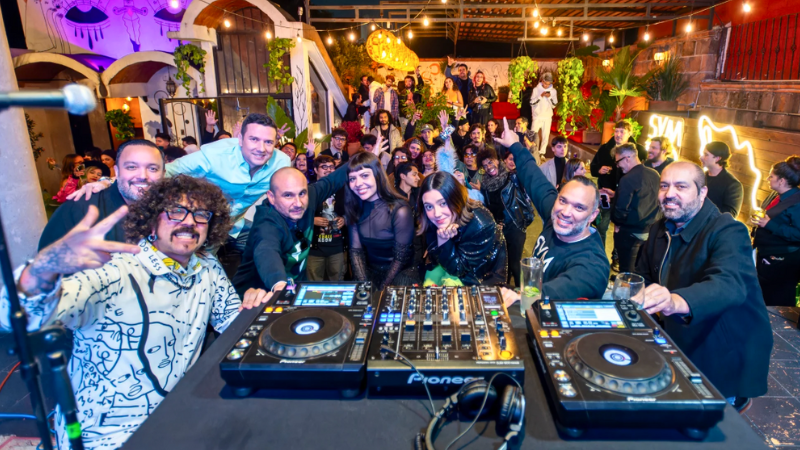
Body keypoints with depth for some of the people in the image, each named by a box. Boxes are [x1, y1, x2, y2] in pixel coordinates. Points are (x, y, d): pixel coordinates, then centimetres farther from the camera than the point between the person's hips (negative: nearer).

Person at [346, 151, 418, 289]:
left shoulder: (399, 210, -19)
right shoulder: (355, 208, -3)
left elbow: (400, 258, -13)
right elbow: (355, 250, -2)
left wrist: (381, 291, -12)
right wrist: (364, 286, -12)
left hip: (401, 273, -4)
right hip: (370, 272, 4)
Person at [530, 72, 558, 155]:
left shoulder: (553, 91, 3)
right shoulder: (536, 89, -2)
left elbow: (554, 105, 3)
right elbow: (531, 103, -6)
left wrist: (550, 97, -13)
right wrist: (541, 96, -16)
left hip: (548, 117, 2)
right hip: (537, 116, -2)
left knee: (546, 135, 3)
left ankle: (542, 152, 11)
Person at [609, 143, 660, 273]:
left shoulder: (628, 179, -22)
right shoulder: (654, 174, 3)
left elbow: (621, 208, -23)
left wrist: (617, 223, -4)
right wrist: (616, 194, 17)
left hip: (629, 232, -8)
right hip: (650, 230, 8)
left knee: (627, 271, 6)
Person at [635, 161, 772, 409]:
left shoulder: (729, 231, -23)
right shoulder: (660, 229, 0)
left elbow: (730, 286, -42)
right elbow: (643, 275, 10)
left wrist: (675, 301, -62)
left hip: (726, 358, -6)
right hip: (680, 347, 6)